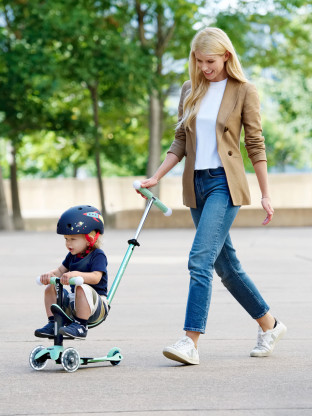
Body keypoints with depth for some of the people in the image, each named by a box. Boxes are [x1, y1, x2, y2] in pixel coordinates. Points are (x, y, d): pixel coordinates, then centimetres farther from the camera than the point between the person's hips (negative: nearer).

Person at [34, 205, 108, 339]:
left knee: (82, 288, -37)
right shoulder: (72, 255, 14)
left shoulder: (98, 255, -11)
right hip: (73, 305, 8)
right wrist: (50, 274, -12)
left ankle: (80, 326, -34)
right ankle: (53, 323, 0)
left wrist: (75, 274, -41)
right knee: (50, 288, -1)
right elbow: (61, 270, 12)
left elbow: (96, 277, -25)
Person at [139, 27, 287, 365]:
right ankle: (269, 324, 27)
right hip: (197, 184, 6)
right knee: (225, 265, 11)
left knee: (200, 259, -18)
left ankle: (191, 342, -20)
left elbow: (255, 144, -2)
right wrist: (155, 177, 5)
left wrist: (265, 194, -2)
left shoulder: (243, 91, -3)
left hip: (225, 184, -6)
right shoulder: (190, 91, 11)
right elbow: (181, 141, 15)